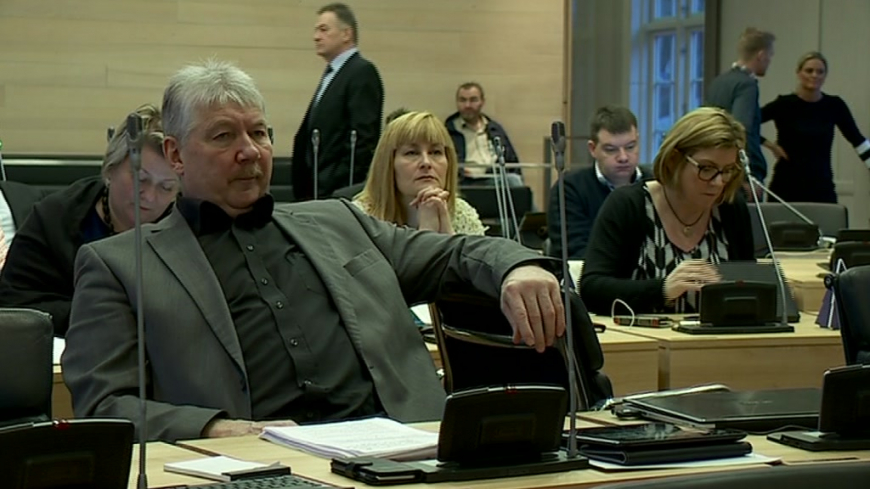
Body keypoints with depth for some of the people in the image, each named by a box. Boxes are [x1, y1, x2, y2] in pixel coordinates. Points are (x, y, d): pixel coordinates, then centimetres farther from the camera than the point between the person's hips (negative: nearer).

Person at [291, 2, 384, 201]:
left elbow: (363, 138, -17)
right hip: (322, 189, 9)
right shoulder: (331, 74, 19)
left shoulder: (362, 72, -9)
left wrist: (338, 189, -20)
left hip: (342, 191, -9)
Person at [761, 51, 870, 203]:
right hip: (786, 187, -2)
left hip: (822, 187, 2)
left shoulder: (834, 106, 4)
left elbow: (857, 140, 11)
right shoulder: (784, 105, -5)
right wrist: (770, 145, -12)